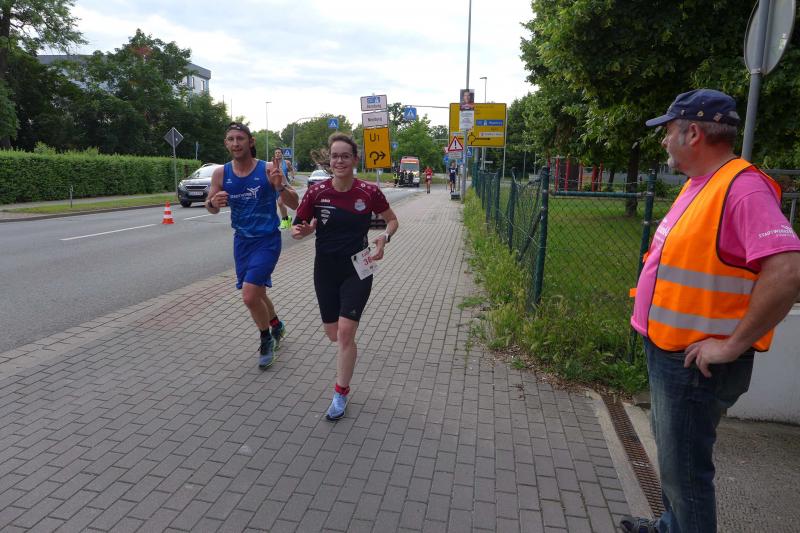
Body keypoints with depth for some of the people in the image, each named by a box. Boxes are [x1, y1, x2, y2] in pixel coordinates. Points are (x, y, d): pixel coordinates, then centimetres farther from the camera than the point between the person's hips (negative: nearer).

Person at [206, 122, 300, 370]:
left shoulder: (268, 170, -12)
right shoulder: (221, 173, -2)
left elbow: (294, 204, -12)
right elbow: (211, 208, 7)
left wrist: (280, 185, -31)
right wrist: (213, 202, -17)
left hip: (267, 240, -5)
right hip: (242, 240, 5)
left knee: (250, 296, -15)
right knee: (256, 292, 19)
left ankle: (266, 340, 12)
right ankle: (276, 326, 47)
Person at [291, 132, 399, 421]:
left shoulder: (369, 192, -11)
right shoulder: (317, 192, -9)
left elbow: (392, 219, 5)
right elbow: (299, 225, 0)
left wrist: (384, 238, -15)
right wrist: (301, 230, -24)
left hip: (357, 268, -2)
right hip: (325, 269, 2)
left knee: (346, 331, -9)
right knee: (333, 333, 11)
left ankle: (341, 393, 10)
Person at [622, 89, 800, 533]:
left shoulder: (742, 188, -21)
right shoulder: (698, 185, 10)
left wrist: (733, 345, -24)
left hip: (695, 361, -10)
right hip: (668, 353, 10)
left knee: (683, 469, 4)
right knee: (671, 451, 25)